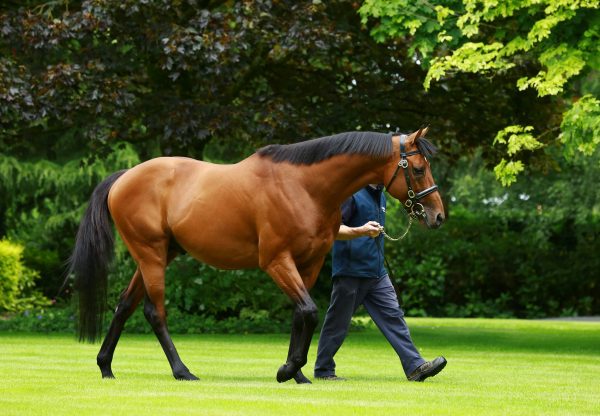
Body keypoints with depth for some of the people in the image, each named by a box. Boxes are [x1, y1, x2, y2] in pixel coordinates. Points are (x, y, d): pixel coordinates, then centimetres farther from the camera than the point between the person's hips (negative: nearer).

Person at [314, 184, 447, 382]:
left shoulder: (380, 196, 15)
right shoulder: (351, 194, -12)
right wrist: (361, 231, -36)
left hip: (377, 274, 7)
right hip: (350, 273, -7)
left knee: (393, 316, -3)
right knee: (337, 323, 2)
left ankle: (415, 367, -9)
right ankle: (323, 370, 14)